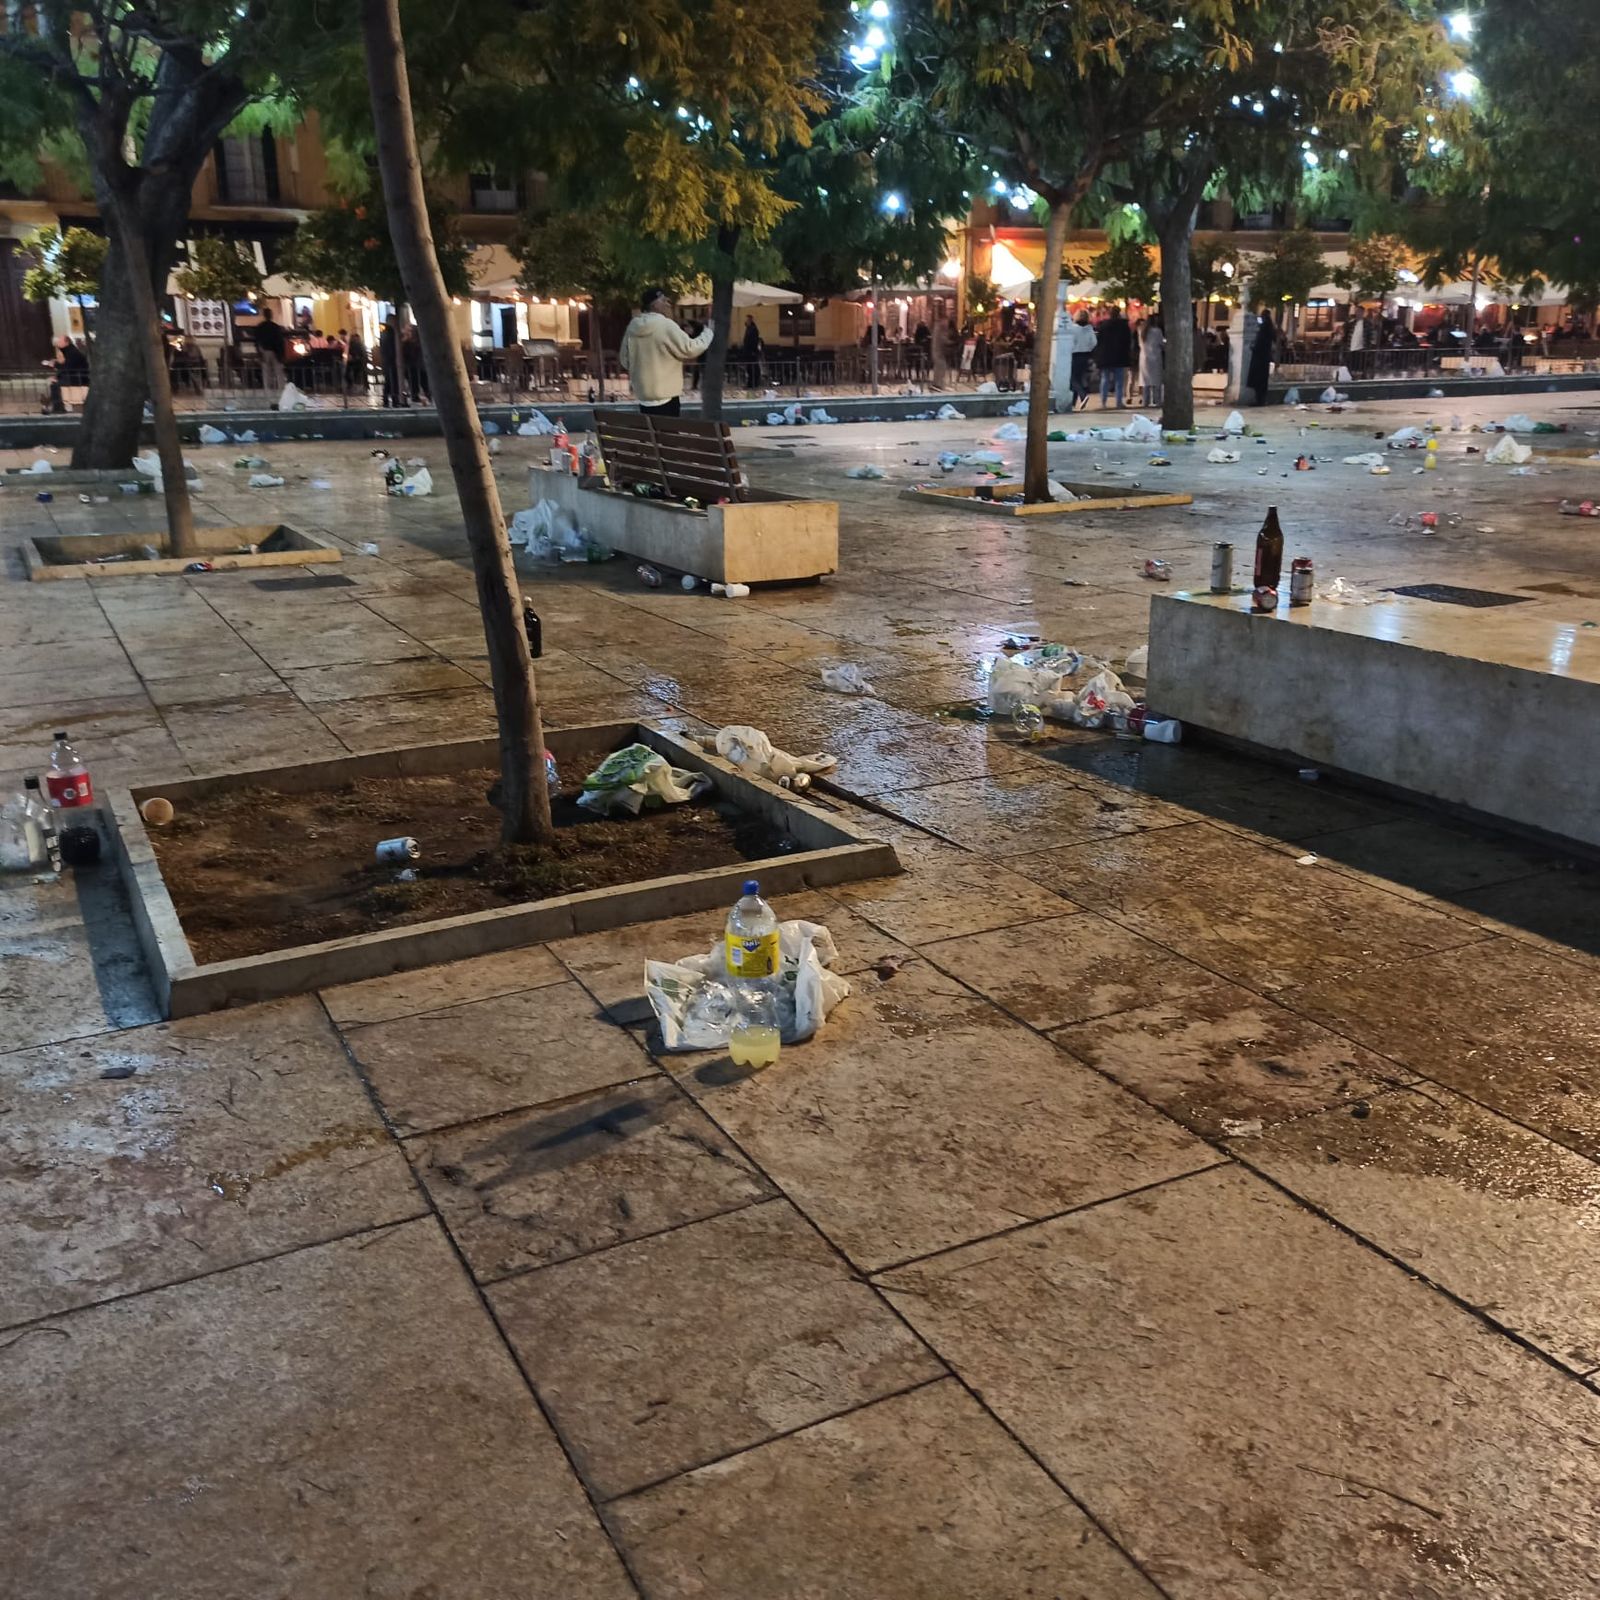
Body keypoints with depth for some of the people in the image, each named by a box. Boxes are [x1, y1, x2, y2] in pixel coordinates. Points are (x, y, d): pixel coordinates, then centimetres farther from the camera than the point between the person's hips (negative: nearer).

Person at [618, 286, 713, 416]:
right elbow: (690, 349, -12)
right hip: (666, 396, -7)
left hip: (644, 396, 7)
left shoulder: (633, 327, 7)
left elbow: (624, 361, 15)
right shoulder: (665, 325, -14)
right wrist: (708, 332, 3)